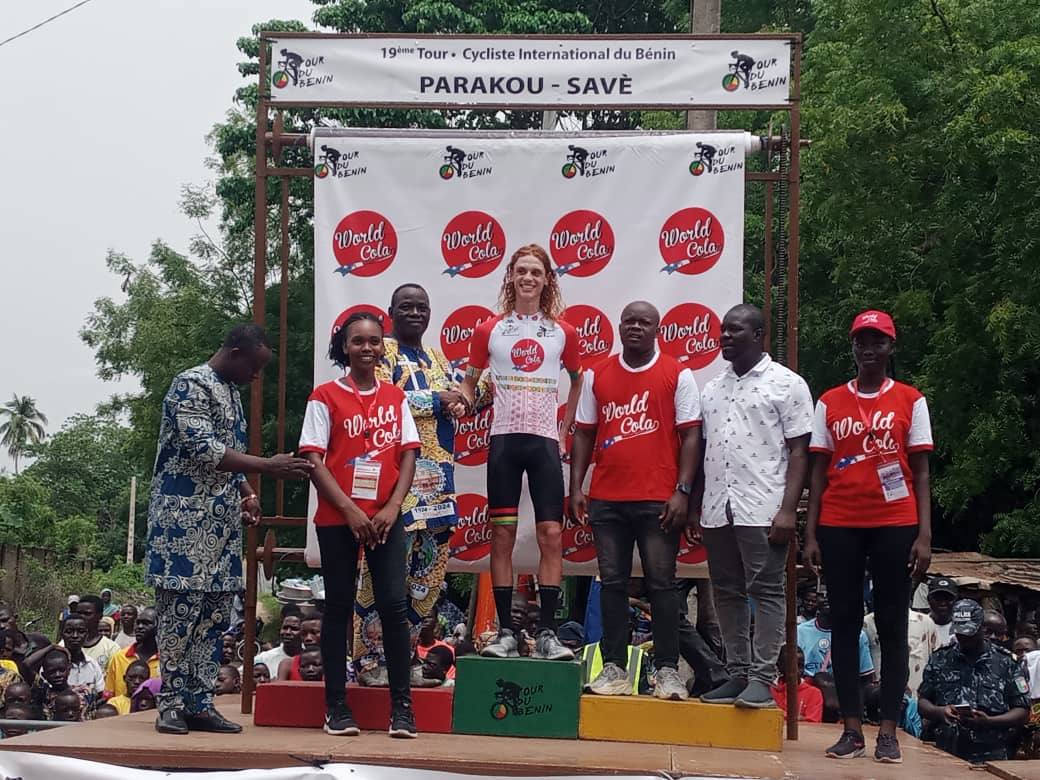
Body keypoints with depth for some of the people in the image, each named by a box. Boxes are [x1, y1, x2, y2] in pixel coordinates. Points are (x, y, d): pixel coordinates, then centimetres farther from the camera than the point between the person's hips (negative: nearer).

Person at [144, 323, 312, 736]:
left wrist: (246, 494, 9)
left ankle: (199, 703, 9)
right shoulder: (191, 385, -11)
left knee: (216, 614, 6)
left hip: (222, 519, 9)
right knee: (180, 610, -6)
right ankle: (172, 704, 1)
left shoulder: (230, 391, 17)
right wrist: (268, 466, -23)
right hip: (185, 516, -9)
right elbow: (201, 450, -21)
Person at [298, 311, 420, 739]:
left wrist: (393, 506, -7)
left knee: (394, 605, -4)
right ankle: (336, 706, 10)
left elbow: (408, 455, 8)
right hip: (337, 519, -2)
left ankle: (402, 706, 1)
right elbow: (313, 461, -5)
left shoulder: (395, 397, 10)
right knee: (338, 606, 4)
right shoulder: (326, 397, 0)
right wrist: (349, 510, -13)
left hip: (386, 518, 2)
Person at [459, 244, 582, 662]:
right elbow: (470, 381, 15)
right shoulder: (489, 329, 5)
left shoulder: (563, 332, 6)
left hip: (544, 440, 0)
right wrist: (464, 403, -5)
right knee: (502, 535, 0)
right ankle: (505, 632, 5)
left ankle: (547, 634, -1)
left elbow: (577, 379, 22)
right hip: (503, 440, 0)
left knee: (551, 534, -5)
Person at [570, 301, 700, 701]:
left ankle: (668, 669, 4)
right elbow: (584, 434, 13)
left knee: (661, 583, -1)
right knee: (612, 582, 5)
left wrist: (682, 491, -9)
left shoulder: (678, 375, 1)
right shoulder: (596, 375, 10)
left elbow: (690, 436, -1)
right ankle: (613, 667, 11)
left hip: (659, 500, -3)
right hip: (606, 499, 3)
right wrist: (576, 487, 5)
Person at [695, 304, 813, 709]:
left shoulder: (786, 384, 1)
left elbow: (798, 451, -4)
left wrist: (788, 509, -13)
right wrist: (695, 506, 14)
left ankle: (762, 679, -4)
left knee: (766, 591, -5)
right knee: (727, 593, 8)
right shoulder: (712, 389, 18)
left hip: (763, 509, -6)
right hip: (717, 509, 6)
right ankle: (737, 674, 15)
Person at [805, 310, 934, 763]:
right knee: (845, 623, 2)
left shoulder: (910, 401, 5)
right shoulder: (830, 403, 9)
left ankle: (888, 732, 3)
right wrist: (810, 533, 2)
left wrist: (924, 535, -6)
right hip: (839, 526, 2)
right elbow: (819, 471, 10)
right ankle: (851, 728, 8)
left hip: (894, 525, -2)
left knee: (892, 627, 1)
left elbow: (921, 472, 3)